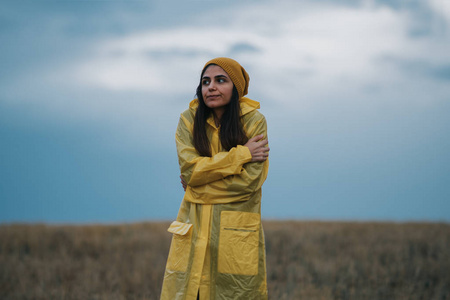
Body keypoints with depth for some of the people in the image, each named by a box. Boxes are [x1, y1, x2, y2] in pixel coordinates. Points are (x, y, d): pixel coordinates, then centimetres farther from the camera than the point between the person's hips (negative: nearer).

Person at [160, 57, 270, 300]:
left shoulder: (254, 121, -2)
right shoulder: (189, 120, 5)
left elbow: (250, 180, -11)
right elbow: (189, 168, -9)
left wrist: (198, 184, -5)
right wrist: (241, 154, -12)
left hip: (237, 229, -2)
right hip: (195, 226, 2)